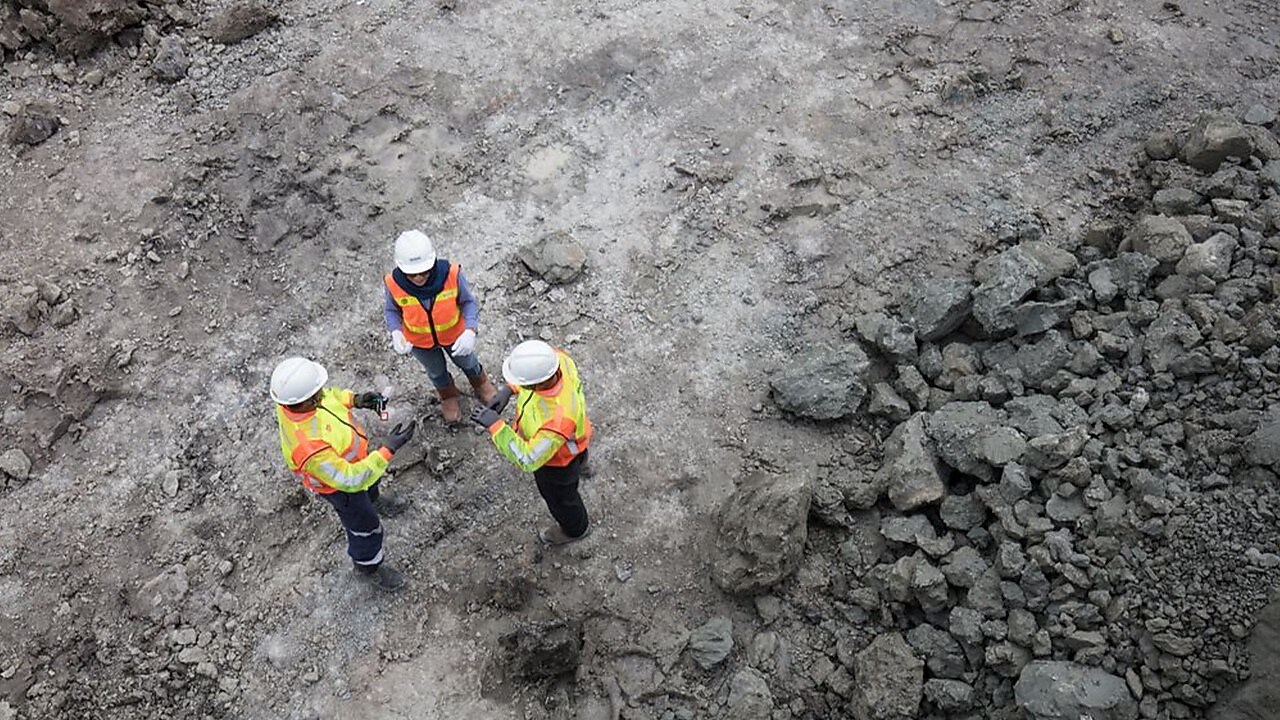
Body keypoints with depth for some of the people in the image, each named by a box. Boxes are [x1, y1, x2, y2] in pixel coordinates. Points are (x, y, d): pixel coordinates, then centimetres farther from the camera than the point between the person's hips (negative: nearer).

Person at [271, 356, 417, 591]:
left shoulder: (292, 395, -29)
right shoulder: (310, 446, -50)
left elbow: (326, 395, -4)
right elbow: (350, 479, -38)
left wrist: (354, 399, -16)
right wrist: (389, 450, -40)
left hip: (346, 454, 7)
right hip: (338, 484, -7)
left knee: (372, 477, 37)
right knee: (365, 527, 20)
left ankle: (372, 499, 73)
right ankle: (368, 567, 50)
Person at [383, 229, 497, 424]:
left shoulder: (451, 274, -36)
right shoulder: (395, 283, -32)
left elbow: (468, 302, -20)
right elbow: (391, 310, -13)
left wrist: (470, 331, -35)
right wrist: (396, 333, -32)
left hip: (453, 333, 0)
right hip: (419, 340, 1)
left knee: (466, 361, 30)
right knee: (436, 370, 30)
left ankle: (480, 382, 64)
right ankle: (448, 395, 63)